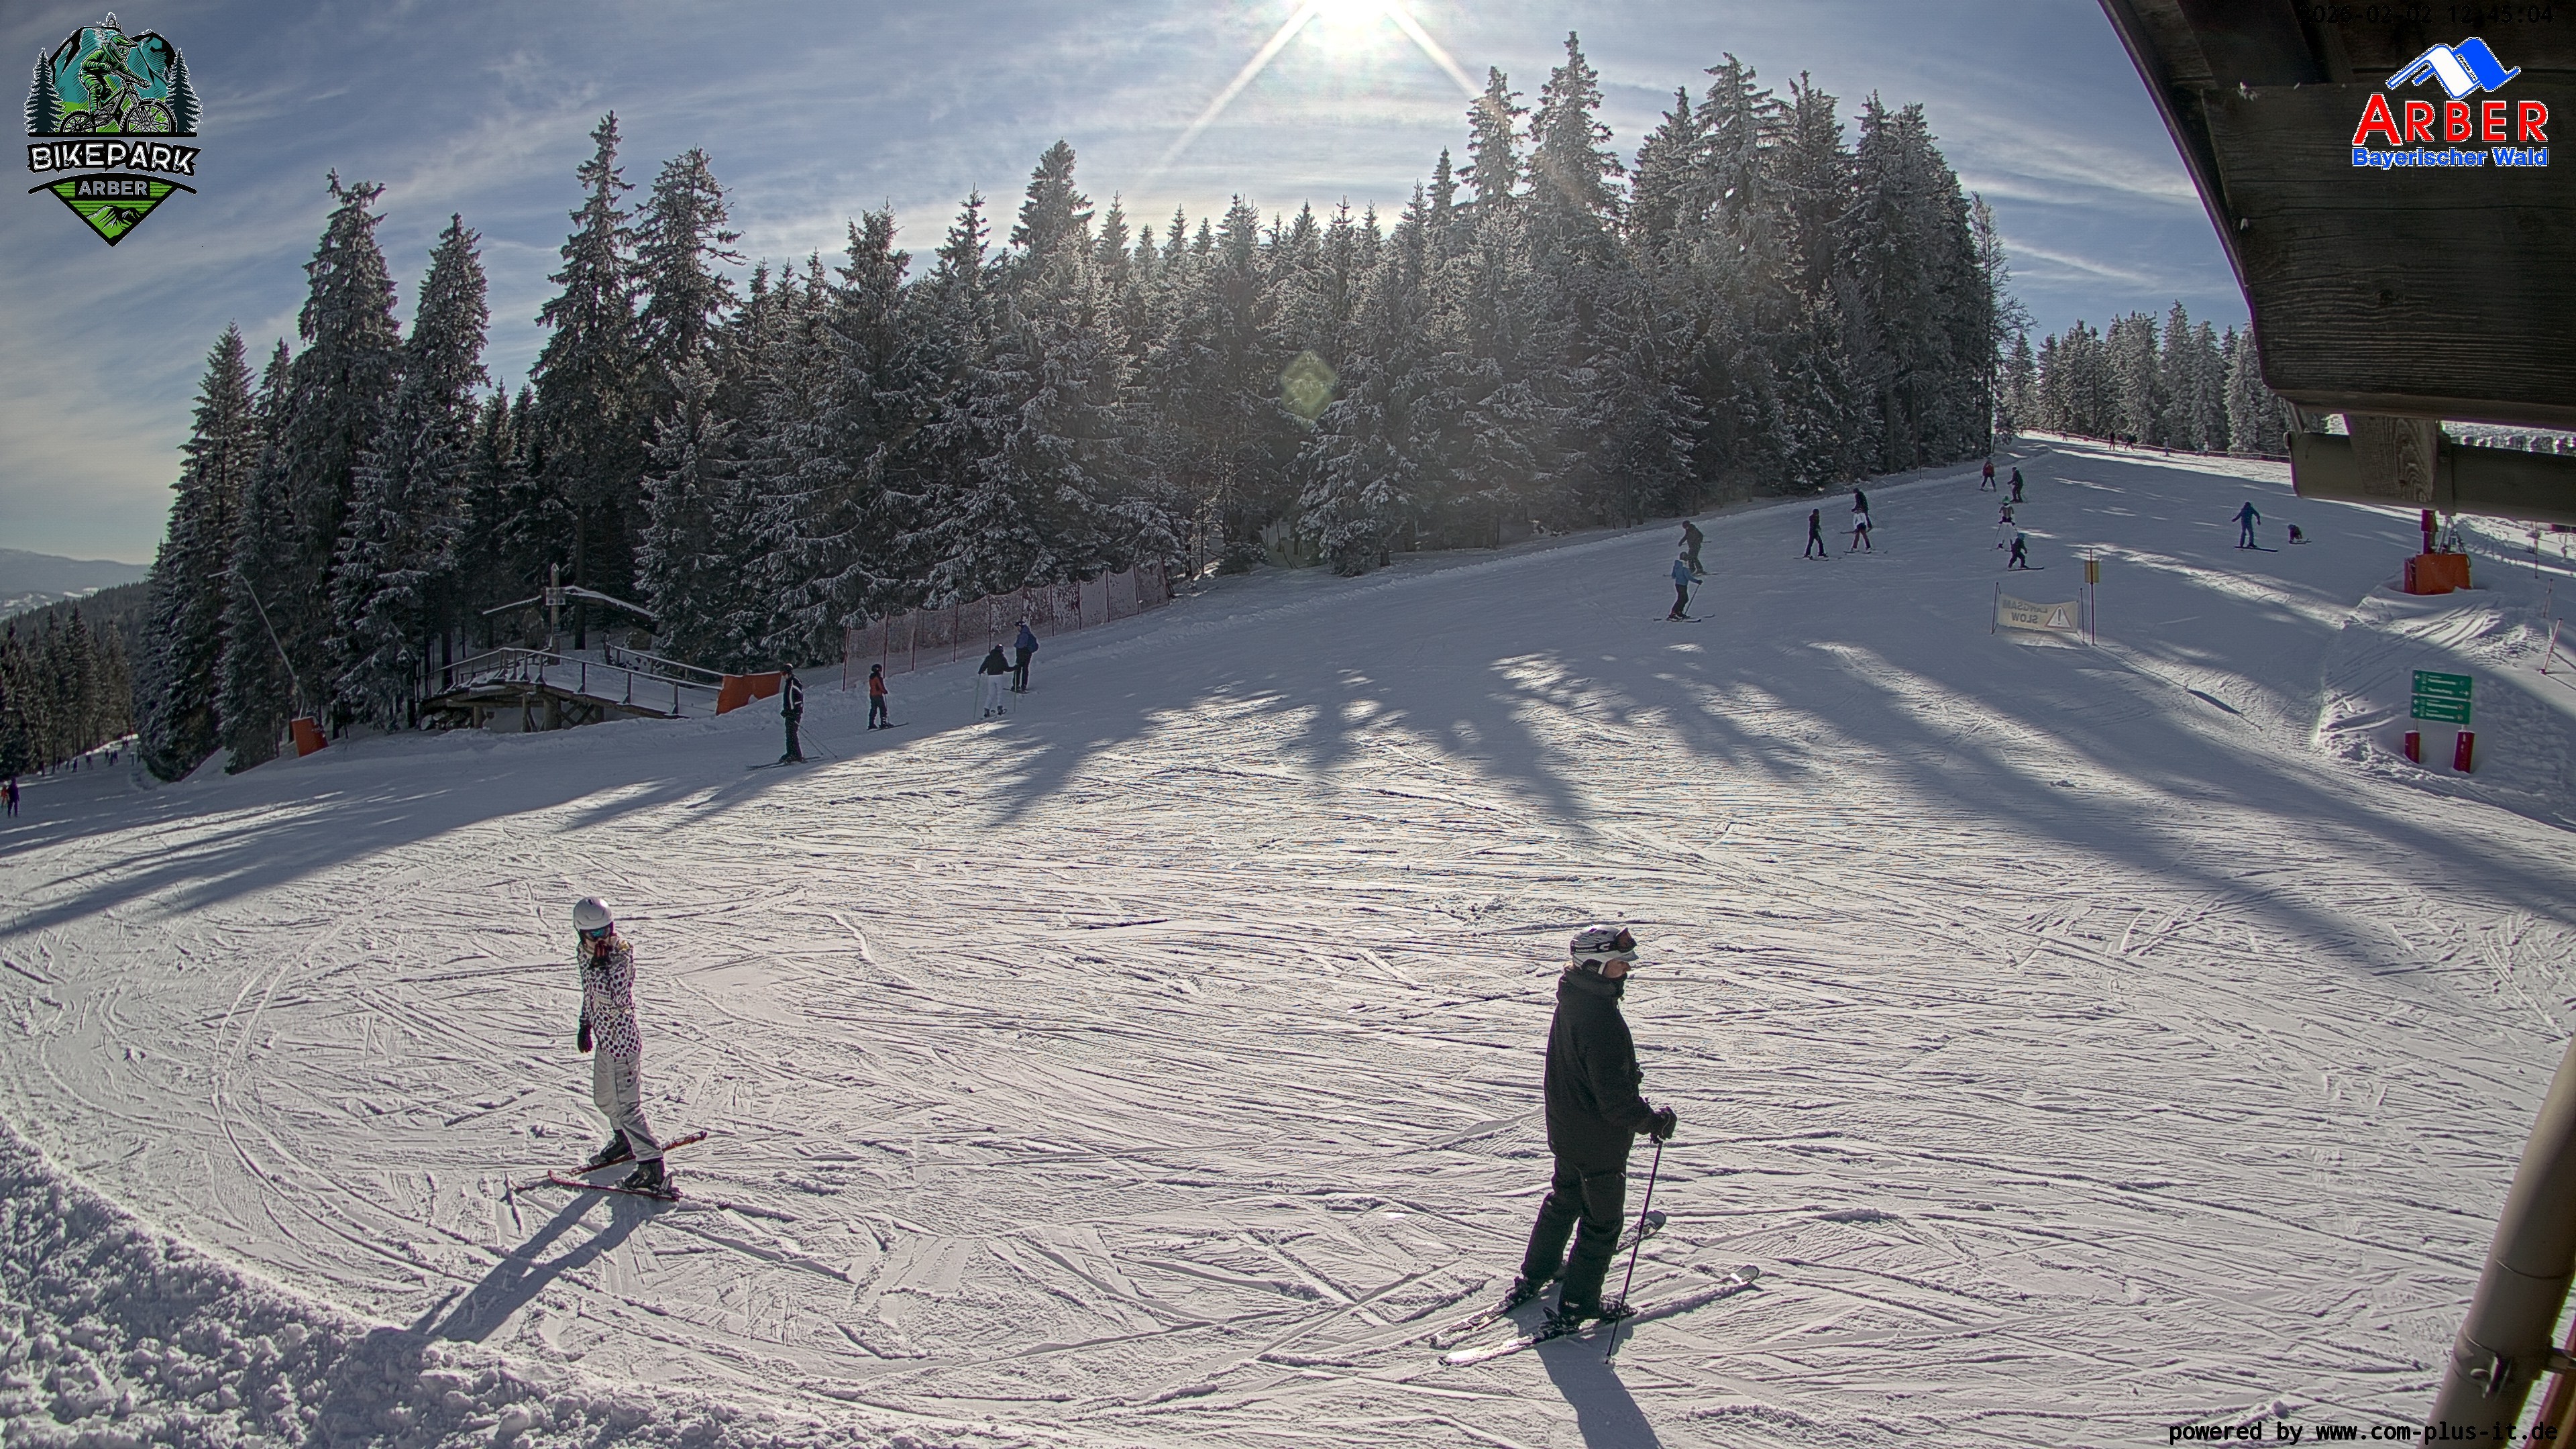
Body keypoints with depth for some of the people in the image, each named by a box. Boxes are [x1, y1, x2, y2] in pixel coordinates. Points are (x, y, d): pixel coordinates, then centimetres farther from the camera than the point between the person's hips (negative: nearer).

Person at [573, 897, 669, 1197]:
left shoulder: (622, 953, -21)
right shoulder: (584, 952, 2)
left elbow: (613, 997, -30)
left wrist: (599, 964, -34)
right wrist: (585, 1025, 24)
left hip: (622, 1039, -8)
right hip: (604, 1038, 8)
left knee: (627, 1105, -6)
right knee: (604, 1099, 24)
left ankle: (652, 1166, 0)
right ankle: (624, 1141, 47)